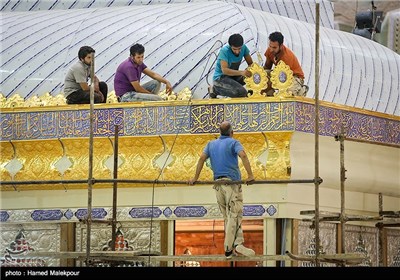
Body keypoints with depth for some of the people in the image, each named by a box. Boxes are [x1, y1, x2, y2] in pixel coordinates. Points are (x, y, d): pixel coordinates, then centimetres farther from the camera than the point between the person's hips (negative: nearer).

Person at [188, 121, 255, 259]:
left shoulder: (211, 144, 16)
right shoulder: (234, 143, 1)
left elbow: (202, 158, 4)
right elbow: (243, 155, -16)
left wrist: (195, 178, 4)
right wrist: (250, 175, -20)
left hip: (218, 183, 5)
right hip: (232, 181, -5)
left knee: (228, 216, 9)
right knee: (234, 215, -5)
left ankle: (238, 243, -1)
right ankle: (228, 249, -11)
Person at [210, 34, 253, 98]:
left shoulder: (244, 48, -7)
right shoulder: (224, 51, -24)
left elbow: (250, 64, -2)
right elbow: (224, 70, -34)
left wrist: (248, 71, -27)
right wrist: (241, 72, -48)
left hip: (234, 76, 6)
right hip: (220, 77, -6)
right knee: (241, 92, -30)